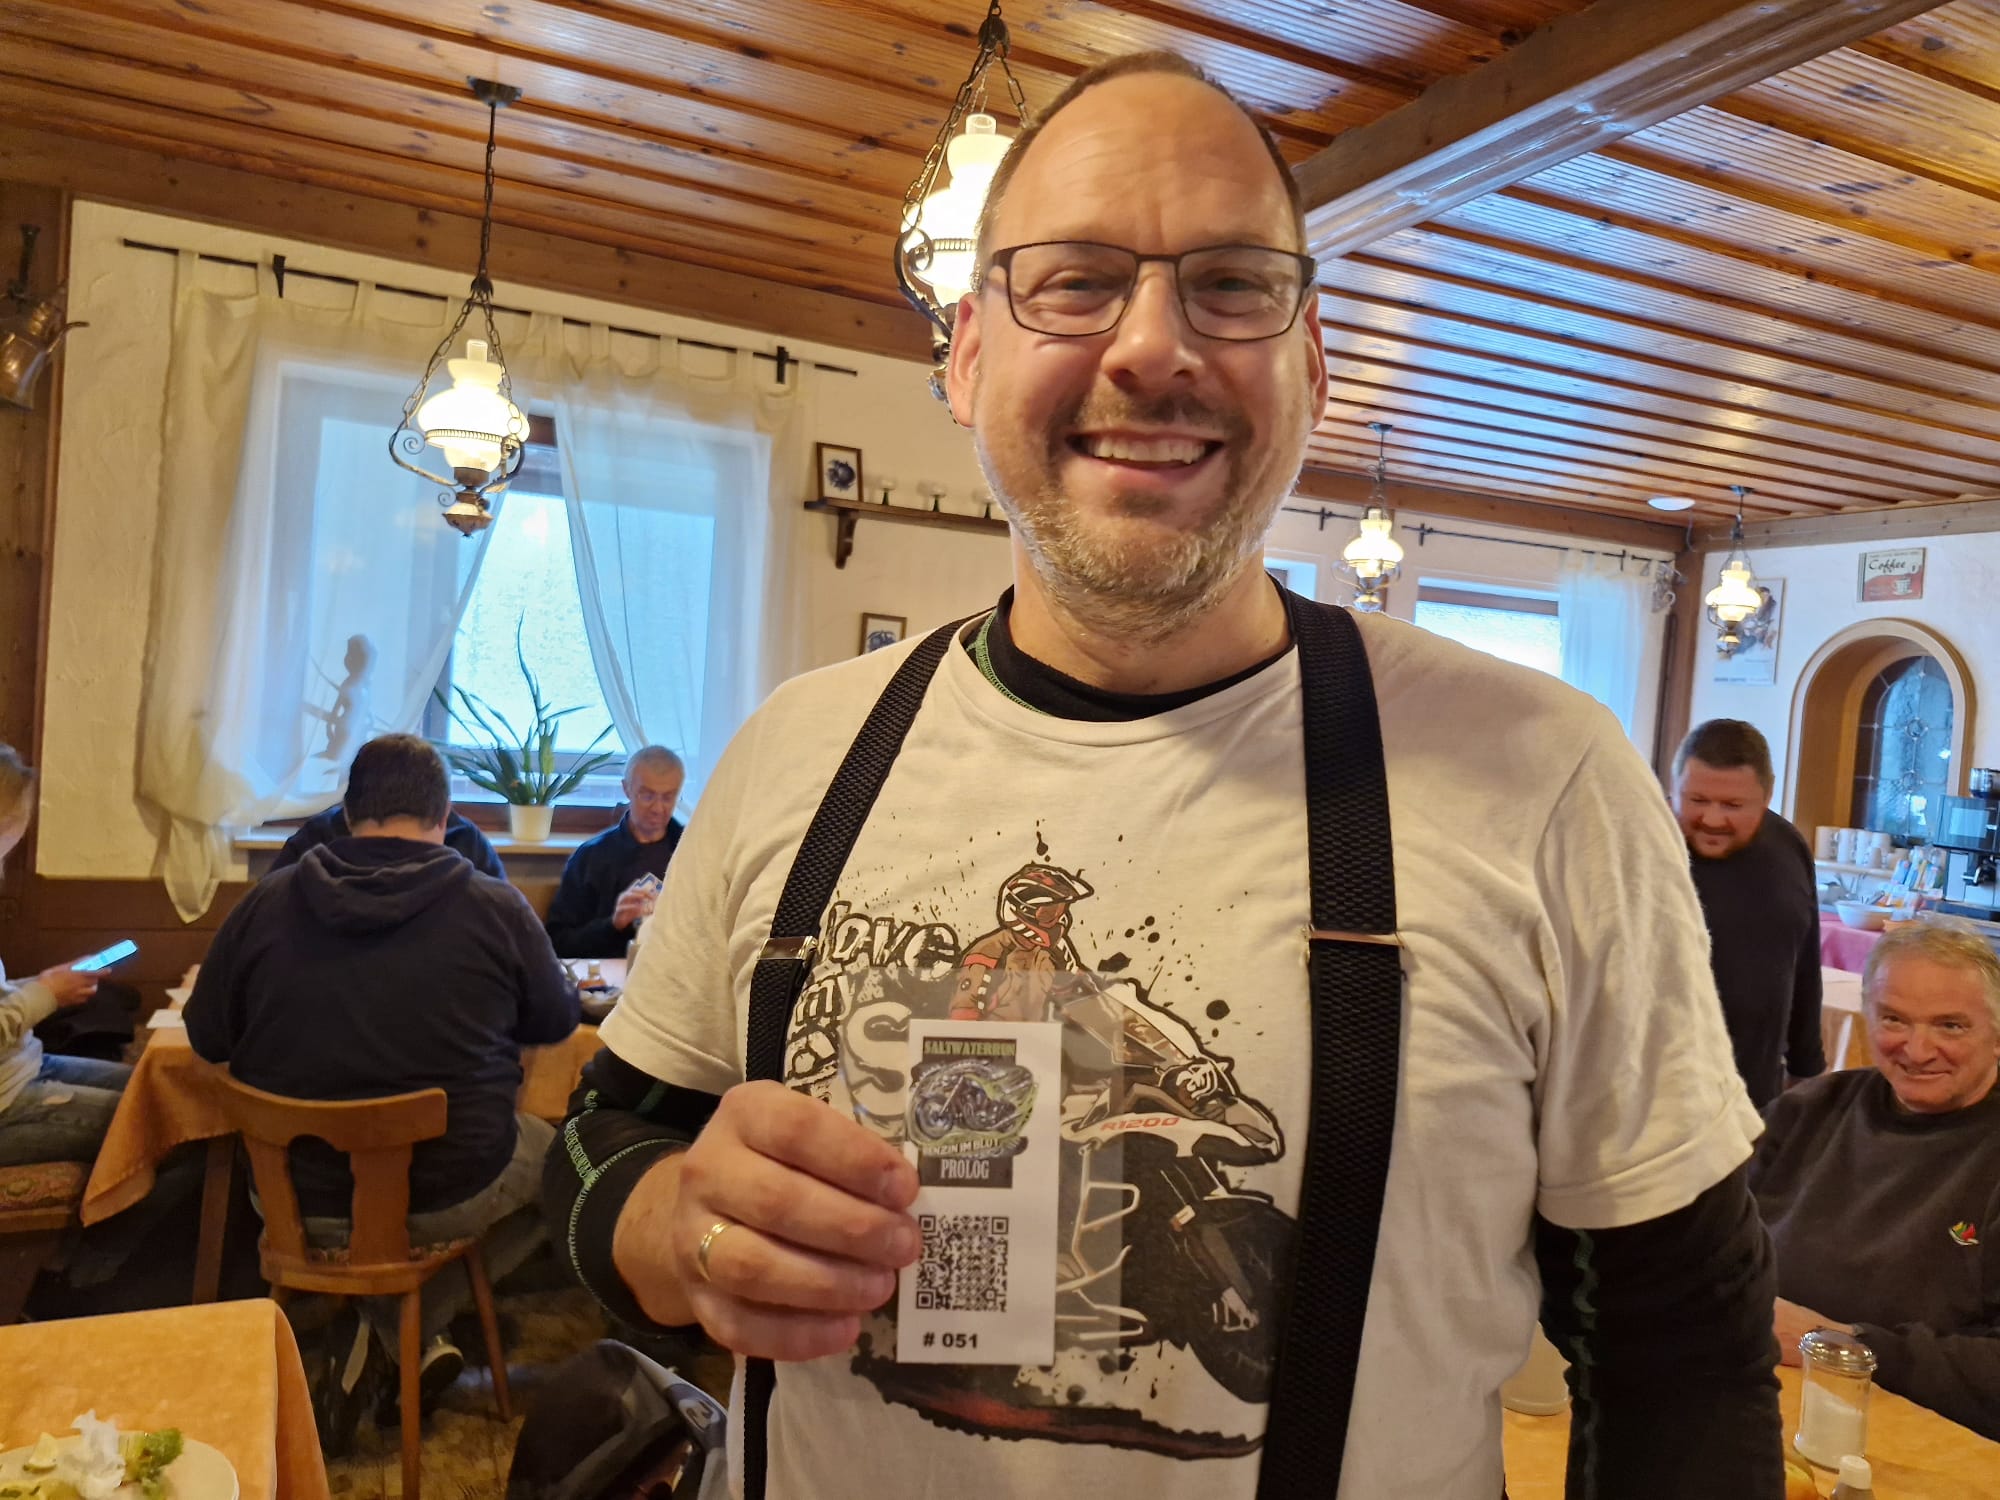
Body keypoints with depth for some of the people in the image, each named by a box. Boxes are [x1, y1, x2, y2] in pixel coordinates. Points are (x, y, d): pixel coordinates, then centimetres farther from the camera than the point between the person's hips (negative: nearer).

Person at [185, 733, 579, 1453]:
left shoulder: (266, 902, -6)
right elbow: (557, 1021, 4)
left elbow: (206, 1038, 6)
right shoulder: (496, 907, -12)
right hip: (452, 1192, -3)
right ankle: (416, 1318, 11)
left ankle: (394, 1336, 17)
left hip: (301, 1200, 3)